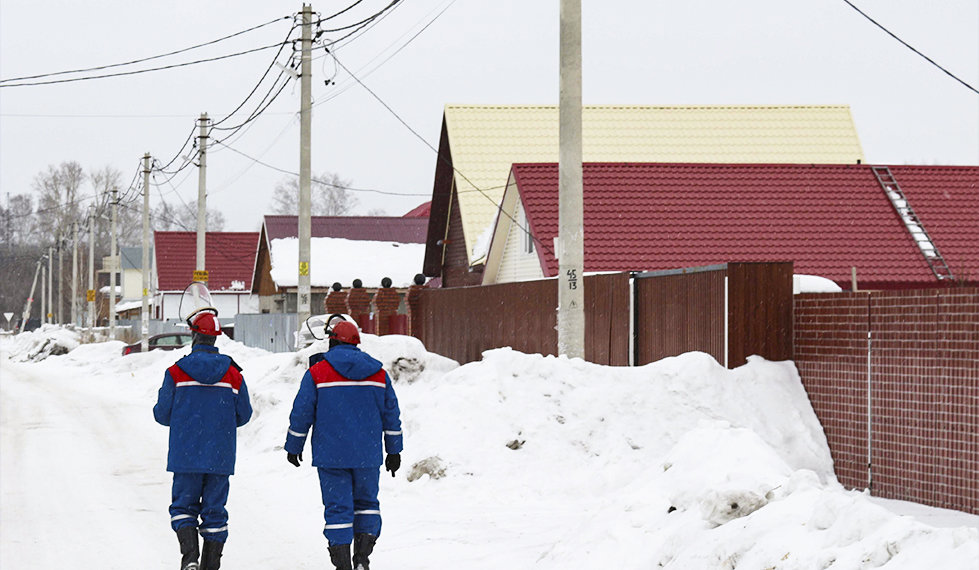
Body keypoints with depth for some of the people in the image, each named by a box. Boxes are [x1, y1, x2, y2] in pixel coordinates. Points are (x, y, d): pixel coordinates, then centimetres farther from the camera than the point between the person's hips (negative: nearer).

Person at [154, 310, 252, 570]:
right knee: (214, 510, 9)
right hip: (221, 457, 1)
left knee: (184, 505, 8)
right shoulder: (233, 374, -1)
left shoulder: (176, 372, -7)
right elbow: (243, 415, 8)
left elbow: (162, 414, -1)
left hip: (185, 455, -1)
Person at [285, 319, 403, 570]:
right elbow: (391, 414, 10)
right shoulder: (378, 372, 6)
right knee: (366, 502, 16)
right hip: (368, 455, 3)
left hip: (331, 455, -2)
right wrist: (394, 451, 18)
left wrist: (293, 447, 9)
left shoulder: (317, 373, -4)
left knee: (338, 506, 1)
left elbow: (301, 413, -3)